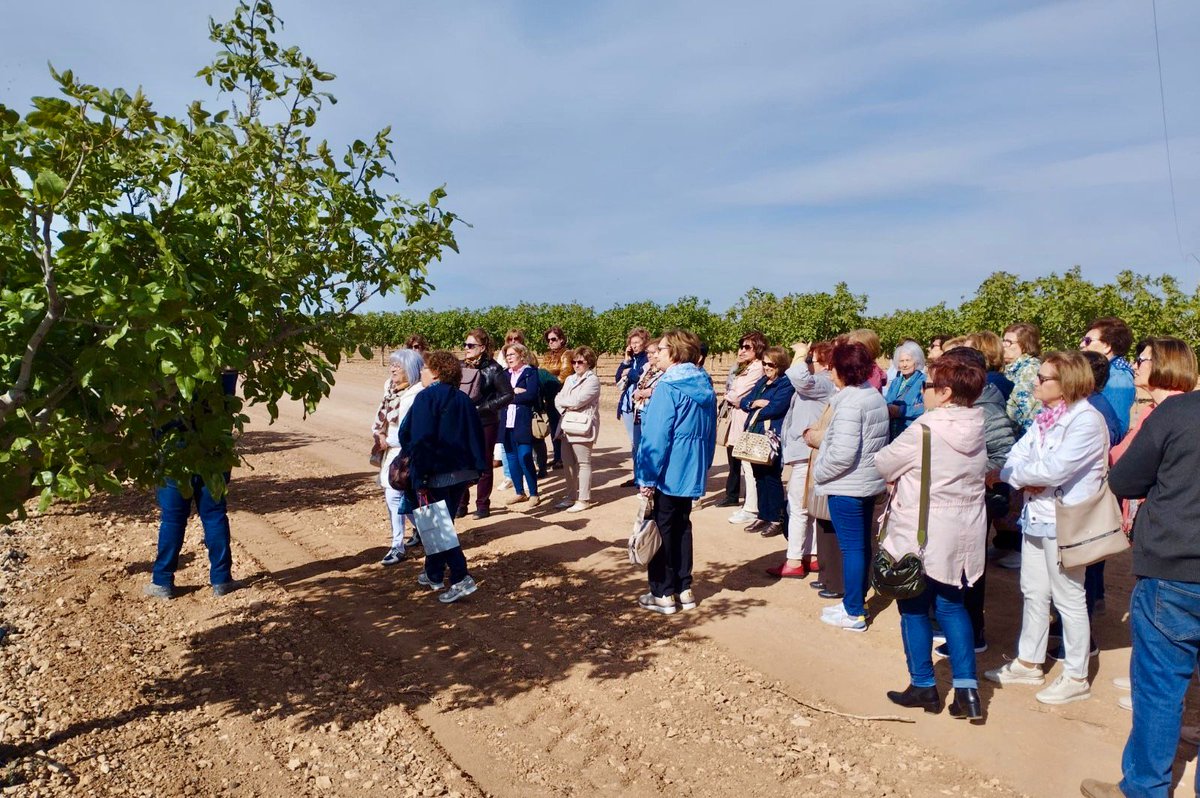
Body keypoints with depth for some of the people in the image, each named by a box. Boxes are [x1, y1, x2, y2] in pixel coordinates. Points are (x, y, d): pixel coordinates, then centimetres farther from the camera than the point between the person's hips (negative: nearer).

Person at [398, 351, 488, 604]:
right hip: (463, 472, 7)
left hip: (436, 475, -7)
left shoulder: (427, 397, -10)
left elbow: (420, 440, -18)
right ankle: (434, 574, 32)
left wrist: (420, 476, -16)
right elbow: (476, 436, 11)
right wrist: (477, 468, 15)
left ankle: (461, 579, -9)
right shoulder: (462, 399, 11)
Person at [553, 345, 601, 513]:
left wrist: (563, 401, 0)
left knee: (583, 463, -2)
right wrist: (566, 408, -7)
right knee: (568, 462, 11)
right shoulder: (570, 379, 19)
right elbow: (558, 400, 12)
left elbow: (576, 401, -17)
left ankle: (584, 499, 3)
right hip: (567, 426, 8)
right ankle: (570, 496, 22)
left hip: (582, 427, -8)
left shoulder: (592, 380, -7)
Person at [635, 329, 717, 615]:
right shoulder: (705, 386, 8)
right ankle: (684, 588, 23)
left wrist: (647, 478, -13)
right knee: (681, 527, 17)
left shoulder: (668, 388, -16)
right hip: (693, 472, 8)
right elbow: (710, 433, 14)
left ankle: (663, 594, 11)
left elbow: (656, 437, -18)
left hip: (668, 473, -7)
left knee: (662, 530, 4)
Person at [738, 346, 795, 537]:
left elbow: (774, 408, -18)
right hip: (755, 436, 8)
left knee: (772, 478, -2)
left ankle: (776, 520, 7)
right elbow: (744, 402, 11)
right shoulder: (762, 382, 17)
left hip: (773, 437, -7)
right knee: (759, 477, 12)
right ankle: (763, 516, 21)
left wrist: (755, 410, -3)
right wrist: (755, 403, -10)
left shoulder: (786, 384, -7)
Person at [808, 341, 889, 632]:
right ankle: (857, 600, 30)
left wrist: (819, 471, -11)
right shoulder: (875, 396, 8)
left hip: (846, 487, -10)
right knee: (861, 544, 17)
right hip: (870, 482, 10)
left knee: (851, 547, -1)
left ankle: (853, 613, 8)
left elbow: (843, 454, -27)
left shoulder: (849, 403, -21)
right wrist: (823, 442, 14)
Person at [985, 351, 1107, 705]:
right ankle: (1029, 662, 31)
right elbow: (1013, 460, 5)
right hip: (1036, 516, 8)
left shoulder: (1087, 420, -17)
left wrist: (1018, 472, -9)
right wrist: (1028, 477, -16)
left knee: (1068, 599, 4)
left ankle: (1076, 677, 18)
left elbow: (1054, 469, -26)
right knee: (1034, 593, 17)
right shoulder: (1045, 418, 10)